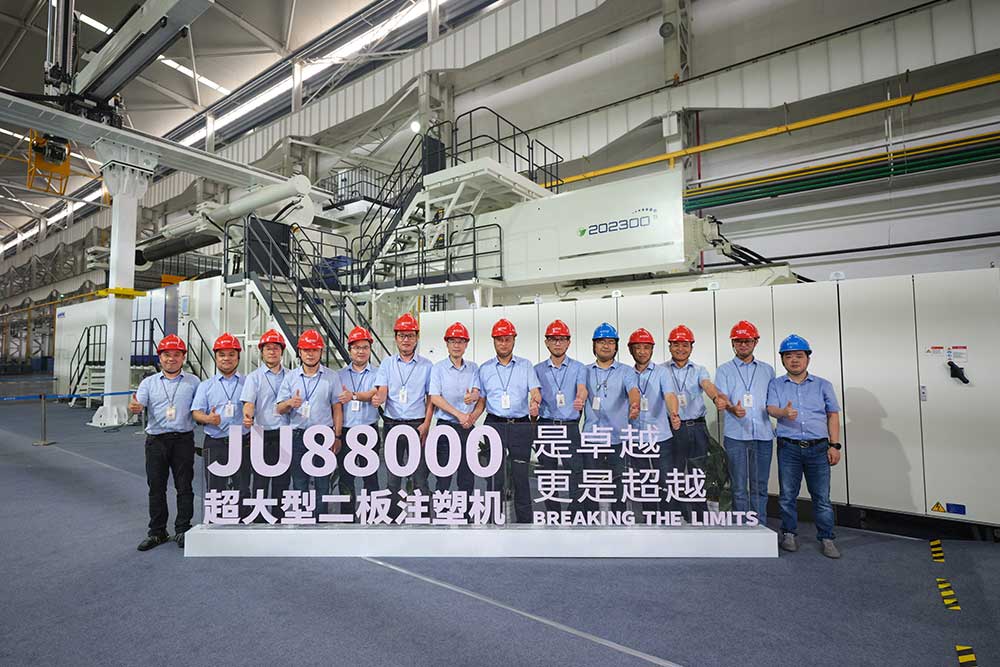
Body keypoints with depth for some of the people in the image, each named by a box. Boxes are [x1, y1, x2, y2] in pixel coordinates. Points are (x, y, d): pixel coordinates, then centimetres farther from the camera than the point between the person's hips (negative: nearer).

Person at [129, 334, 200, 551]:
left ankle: (183, 530, 16)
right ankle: (157, 532, 22)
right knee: (156, 487, 9)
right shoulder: (149, 383, 9)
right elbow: (139, 405, -5)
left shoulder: (193, 382, 6)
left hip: (183, 439, -1)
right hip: (156, 440, 2)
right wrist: (134, 408, -28)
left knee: (184, 486, 4)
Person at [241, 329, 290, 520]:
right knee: (260, 482, 1)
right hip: (262, 434, -3)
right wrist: (247, 417, -31)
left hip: (284, 434, 3)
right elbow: (249, 403, -12)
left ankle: (280, 519, 18)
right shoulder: (254, 377, 2)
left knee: (282, 482, 8)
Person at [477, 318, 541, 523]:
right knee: (495, 477, 3)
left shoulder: (526, 365, 9)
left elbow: (535, 390, -3)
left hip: (521, 426, 0)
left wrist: (535, 402, -25)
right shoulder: (484, 368, 12)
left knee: (521, 476, 3)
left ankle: (525, 519, 15)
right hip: (495, 425, 1)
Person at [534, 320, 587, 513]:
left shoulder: (578, 368, 2)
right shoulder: (538, 370, 9)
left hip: (570, 426, -2)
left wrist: (580, 399, -39)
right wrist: (534, 425, -7)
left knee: (575, 475, -3)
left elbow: (582, 388, -16)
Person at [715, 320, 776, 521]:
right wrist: (733, 409, -26)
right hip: (735, 435, -2)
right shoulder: (724, 370, 6)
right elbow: (722, 398, -6)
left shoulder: (767, 370, 14)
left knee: (760, 487, 9)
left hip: (763, 434, 2)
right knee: (739, 487, 3)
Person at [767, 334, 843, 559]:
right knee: (787, 495, 7)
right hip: (788, 448, 0)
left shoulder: (823, 385, 10)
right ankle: (789, 534, 21)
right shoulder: (776, 385, 6)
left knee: (822, 496, 4)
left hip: (818, 447, 1)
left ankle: (827, 538, 16)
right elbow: (771, 409, -8)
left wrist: (834, 445, 2)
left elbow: (833, 415, 9)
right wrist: (784, 412, -32)